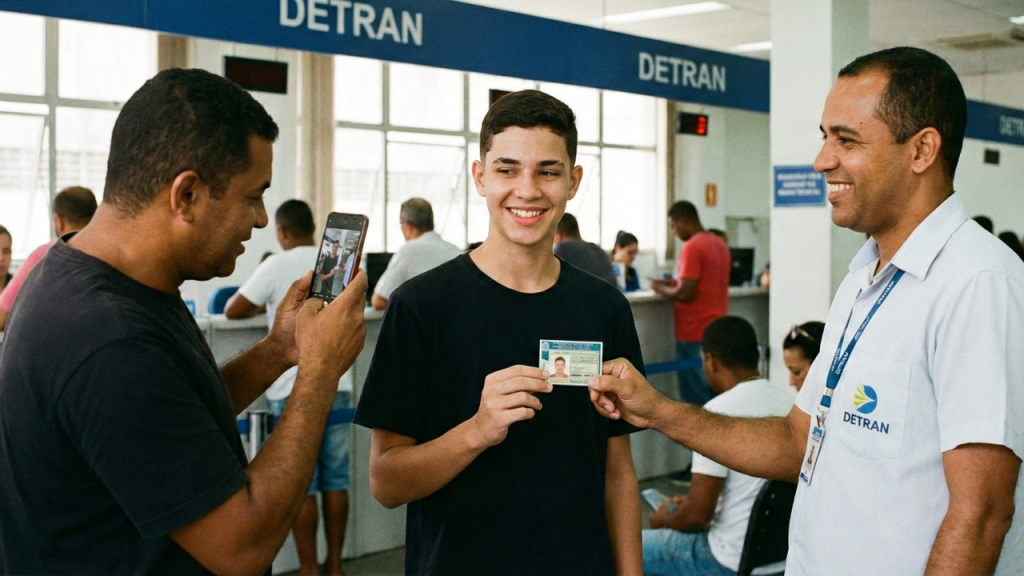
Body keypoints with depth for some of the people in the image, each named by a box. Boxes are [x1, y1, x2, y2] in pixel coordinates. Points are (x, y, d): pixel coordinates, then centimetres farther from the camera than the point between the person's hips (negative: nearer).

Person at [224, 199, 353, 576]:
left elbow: (233, 310, -4)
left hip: (293, 390, -4)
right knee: (335, 480, 10)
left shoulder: (277, 266, -8)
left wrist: (262, 305, 18)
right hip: (336, 386, 4)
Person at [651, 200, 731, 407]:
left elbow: (686, 293, -20)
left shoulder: (692, 247, -15)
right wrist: (676, 283, 17)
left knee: (695, 398, -2)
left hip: (694, 333, -8)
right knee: (714, 391, 12)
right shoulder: (720, 244, 11)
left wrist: (661, 289, -4)